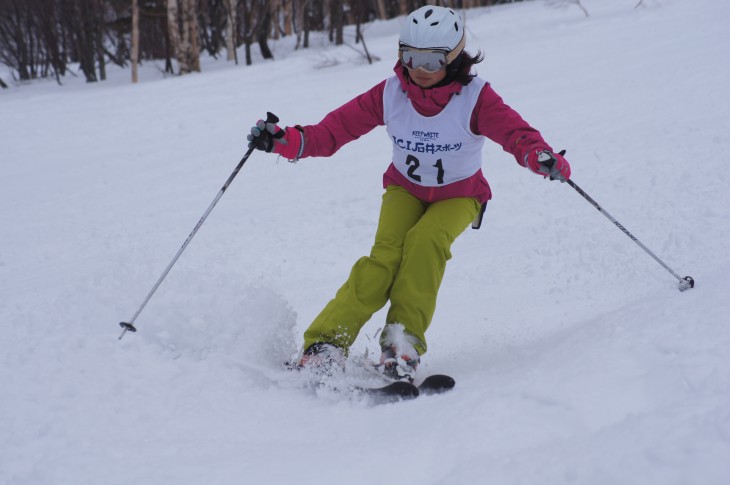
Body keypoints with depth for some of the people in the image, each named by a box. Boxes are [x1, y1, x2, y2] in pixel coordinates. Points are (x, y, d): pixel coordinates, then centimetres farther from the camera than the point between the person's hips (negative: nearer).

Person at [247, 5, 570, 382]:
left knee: (425, 241, -32)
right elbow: (340, 125, -17)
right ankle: (326, 344, -26)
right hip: (405, 189, 1)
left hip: (459, 195, -1)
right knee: (386, 254, -24)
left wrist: (540, 156, -57)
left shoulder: (475, 98, -21)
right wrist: (289, 141, -34)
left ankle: (403, 343, -30)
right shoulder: (390, 94, -14)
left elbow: (514, 131, -34)